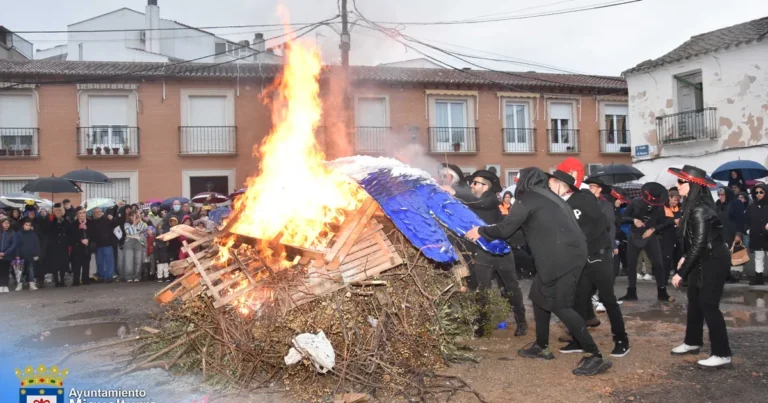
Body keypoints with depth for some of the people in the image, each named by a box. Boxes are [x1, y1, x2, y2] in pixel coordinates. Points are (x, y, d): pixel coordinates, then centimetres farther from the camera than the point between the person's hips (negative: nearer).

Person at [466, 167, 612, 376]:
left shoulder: (527, 198, -3)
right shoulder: (548, 196, 23)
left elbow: (505, 229, -3)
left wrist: (481, 231, 13)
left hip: (562, 258, -9)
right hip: (568, 254, 9)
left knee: (560, 305, -7)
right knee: (539, 297, 17)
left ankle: (595, 356, -6)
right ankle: (541, 346, 27)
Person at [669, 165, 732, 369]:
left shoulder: (700, 210, -25)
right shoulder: (693, 205, 4)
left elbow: (699, 244, -26)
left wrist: (680, 272, -23)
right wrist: (685, 258, 18)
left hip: (714, 261, -10)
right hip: (702, 261, 10)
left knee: (709, 305, -5)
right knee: (694, 301, 17)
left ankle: (722, 355, 4)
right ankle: (693, 342, 31)